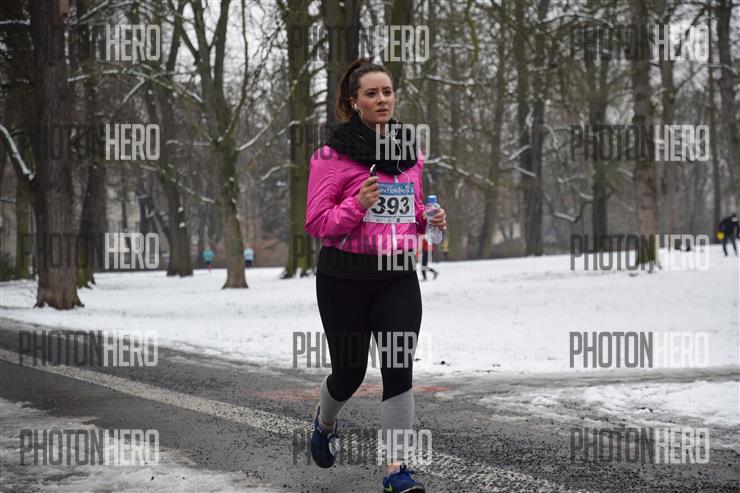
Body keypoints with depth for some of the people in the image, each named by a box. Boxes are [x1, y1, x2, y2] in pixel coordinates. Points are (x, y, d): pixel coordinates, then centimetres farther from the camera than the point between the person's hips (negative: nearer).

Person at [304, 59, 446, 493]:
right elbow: (316, 222, -9)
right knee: (349, 371, 10)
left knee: (399, 371, -7)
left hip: (398, 276, 3)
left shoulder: (411, 150, 8)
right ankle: (325, 423, 44)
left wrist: (431, 219, 1)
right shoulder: (334, 154, -9)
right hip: (345, 277, -3)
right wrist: (357, 205, -25)